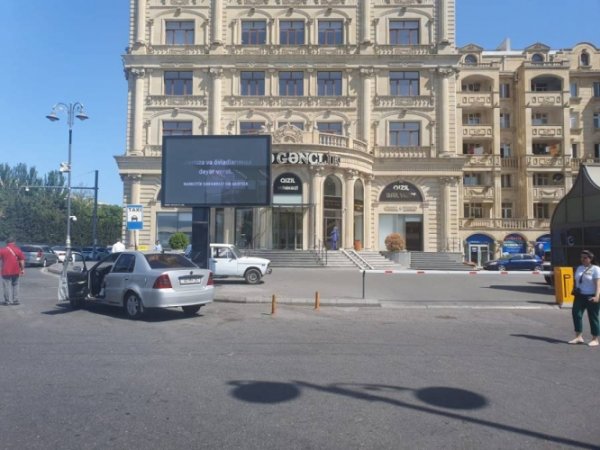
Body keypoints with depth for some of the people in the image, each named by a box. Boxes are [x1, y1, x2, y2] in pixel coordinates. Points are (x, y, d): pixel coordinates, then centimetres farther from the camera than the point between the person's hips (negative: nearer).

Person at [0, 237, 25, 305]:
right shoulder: (18, 250, 0)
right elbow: (22, 260, -1)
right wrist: (22, 269, 5)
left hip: (6, 271, -2)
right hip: (16, 271, 2)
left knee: (7, 286, 3)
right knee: (15, 285, 13)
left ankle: (8, 301, 3)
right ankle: (15, 300, 12)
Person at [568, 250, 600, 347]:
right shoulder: (579, 268, 14)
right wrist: (574, 291, 18)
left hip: (591, 297, -6)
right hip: (580, 296, 6)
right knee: (576, 314, -2)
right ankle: (579, 337, 5)